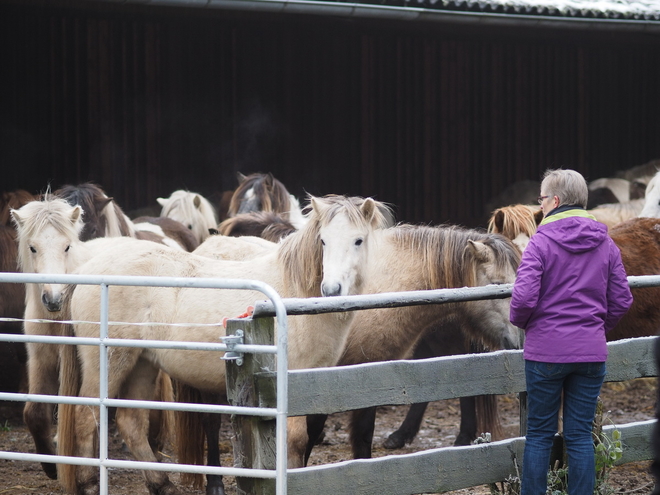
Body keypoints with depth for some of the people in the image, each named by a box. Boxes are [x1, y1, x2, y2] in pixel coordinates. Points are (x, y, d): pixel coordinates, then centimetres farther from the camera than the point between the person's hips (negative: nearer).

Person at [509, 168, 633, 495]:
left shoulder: (541, 242, -10)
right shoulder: (606, 244, 4)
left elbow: (524, 297, -18)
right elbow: (622, 300, 5)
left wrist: (519, 321, 3)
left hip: (545, 350, -3)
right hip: (591, 353, 3)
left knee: (539, 434, 7)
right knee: (580, 435, 8)